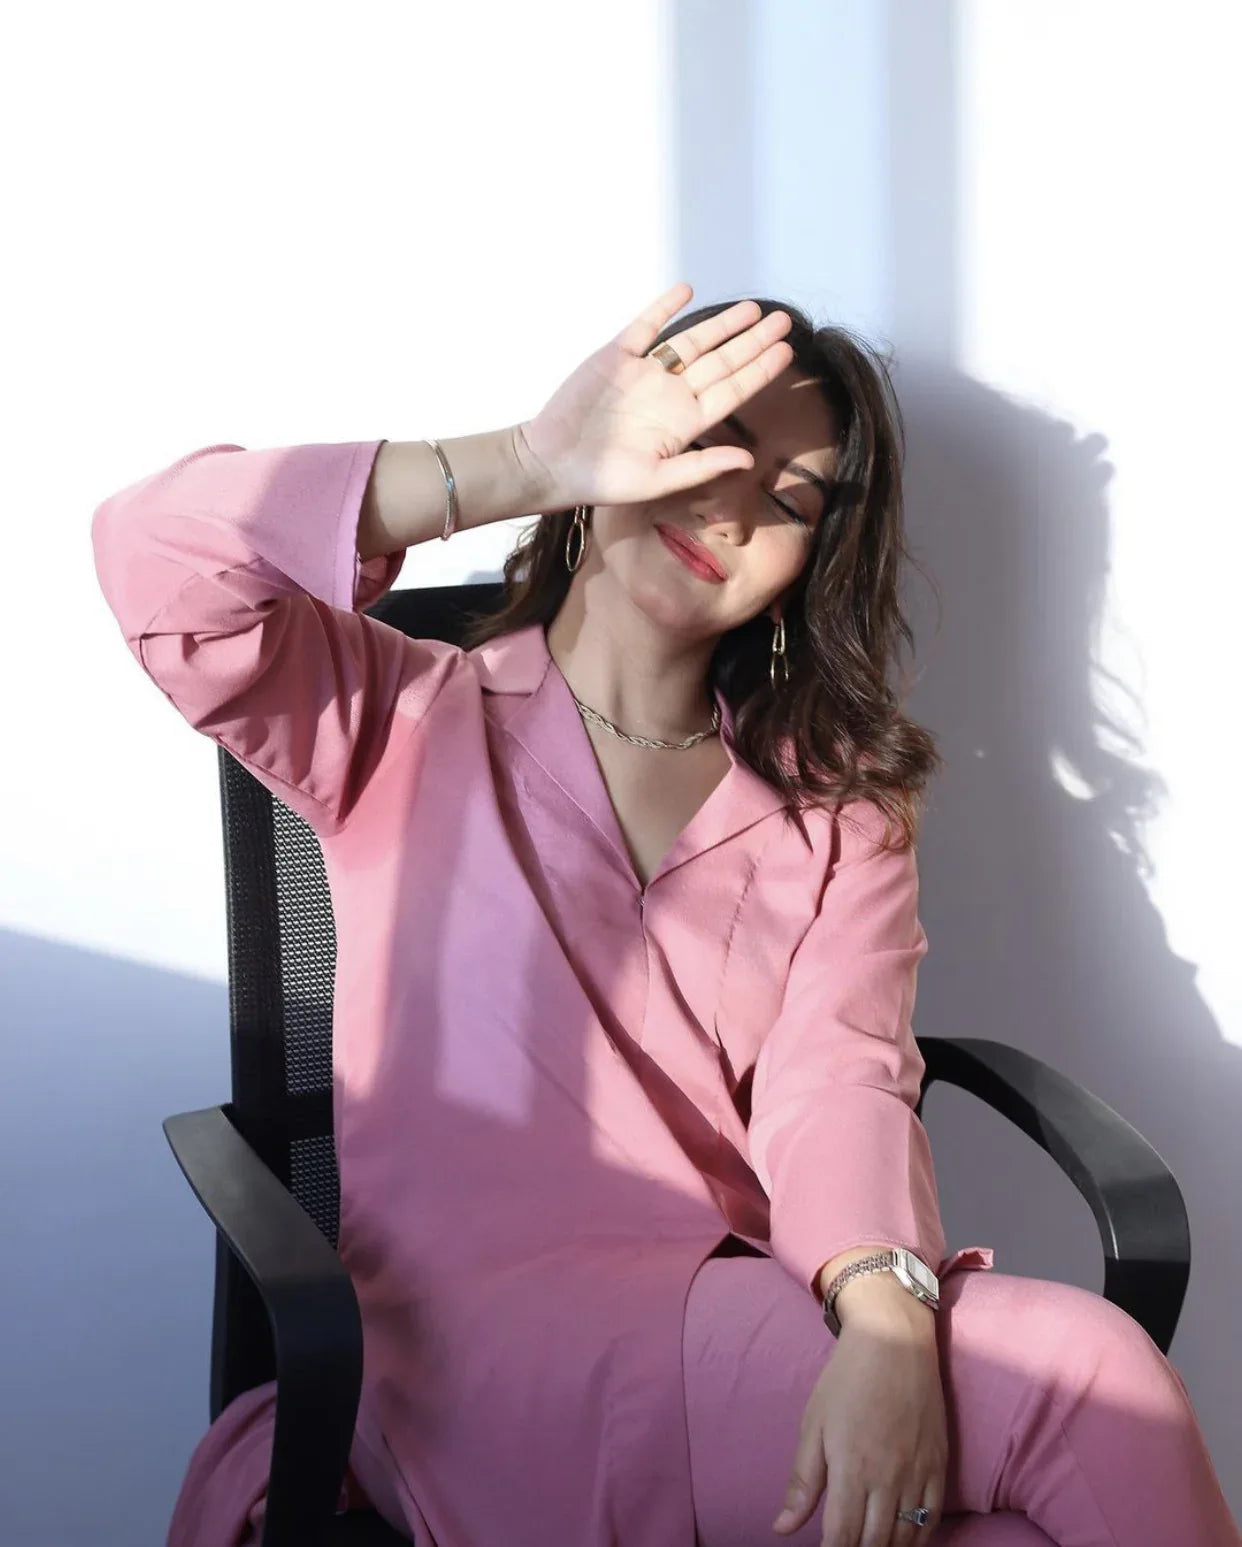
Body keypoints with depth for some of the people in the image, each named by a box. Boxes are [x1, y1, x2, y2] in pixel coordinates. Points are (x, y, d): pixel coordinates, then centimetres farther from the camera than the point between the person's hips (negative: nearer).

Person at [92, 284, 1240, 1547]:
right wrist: (527, 466, -11)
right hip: (486, 1336, -4)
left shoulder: (838, 802, 17)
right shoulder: (412, 722, 9)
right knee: (1082, 1374, -27)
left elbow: (841, 1081, -1)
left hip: (762, 1322, 4)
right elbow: (157, 553, -8)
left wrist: (888, 1323, -23)